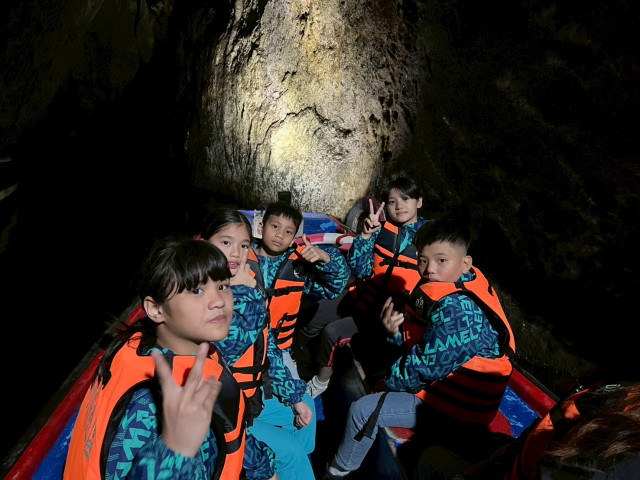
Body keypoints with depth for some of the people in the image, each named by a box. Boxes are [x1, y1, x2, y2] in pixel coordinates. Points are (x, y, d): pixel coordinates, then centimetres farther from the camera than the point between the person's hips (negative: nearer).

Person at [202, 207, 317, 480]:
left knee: (306, 410, 22)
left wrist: (294, 395, 9)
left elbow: (268, 347, 8)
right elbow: (231, 346, -33)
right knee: (289, 450, -8)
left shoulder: (249, 287, 1)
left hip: (253, 394, 9)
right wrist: (246, 293, -23)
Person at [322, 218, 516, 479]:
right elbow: (418, 343, 7)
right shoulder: (441, 290, 1)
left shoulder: (457, 310, -30)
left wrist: (389, 382, -7)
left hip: (455, 416, -10)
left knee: (362, 410, -12)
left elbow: (425, 367, -26)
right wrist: (395, 332, -14)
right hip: (444, 384, 10)